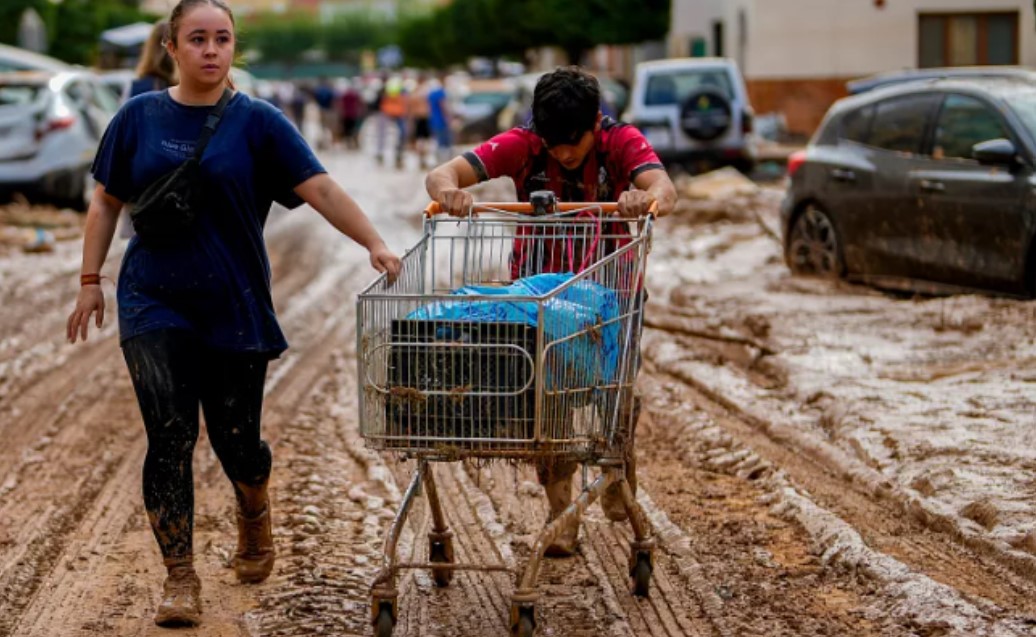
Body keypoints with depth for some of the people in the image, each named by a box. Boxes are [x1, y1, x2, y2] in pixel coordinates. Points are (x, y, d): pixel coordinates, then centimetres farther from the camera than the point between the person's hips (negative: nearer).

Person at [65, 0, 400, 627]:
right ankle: (180, 579, 2)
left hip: (234, 309, -1)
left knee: (235, 438, 6)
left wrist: (375, 243, -23)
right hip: (155, 306, 1)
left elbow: (321, 187, -11)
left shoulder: (257, 122, -2)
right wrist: (91, 280, 7)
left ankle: (255, 521, 40)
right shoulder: (139, 117, 4)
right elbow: (107, 203, 12)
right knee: (170, 437, -7)